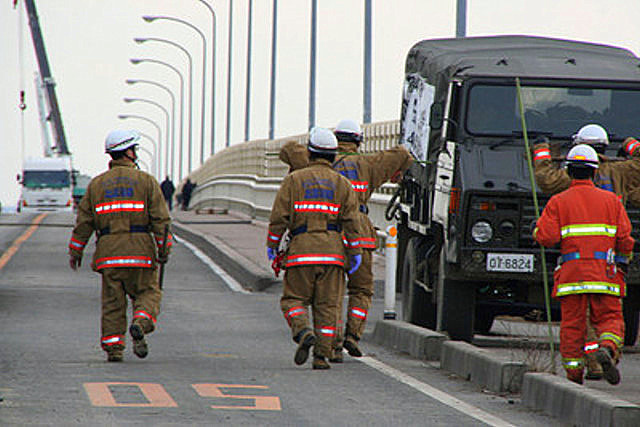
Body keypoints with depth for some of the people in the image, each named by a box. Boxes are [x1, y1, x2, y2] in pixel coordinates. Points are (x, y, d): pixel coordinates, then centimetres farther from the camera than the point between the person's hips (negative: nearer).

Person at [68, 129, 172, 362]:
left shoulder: (97, 184, 10)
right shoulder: (145, 181, 2)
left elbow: (84, 221, 9)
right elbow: (160, 218, -4)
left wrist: (75, 251, 15)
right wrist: (164, 248, 0)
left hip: (108, 251, 2)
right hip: (140, 251, -2)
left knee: (112, 301, 6)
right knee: (148, 292, 8)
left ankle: (113, 347, 1)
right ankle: (140, 324, -20)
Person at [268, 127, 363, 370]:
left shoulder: (294, 180, 4)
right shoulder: (342, 184, 8)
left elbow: (279, 216, 0)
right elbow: (351, 222, 2)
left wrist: (272, 244, 10)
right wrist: (355, 252, 6)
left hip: (301, 250, -2)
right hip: (333, 250, 2)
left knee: (293, 300, 8)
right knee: (326, 306, 4)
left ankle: (303, 332, -20)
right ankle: (321, 356, -1)